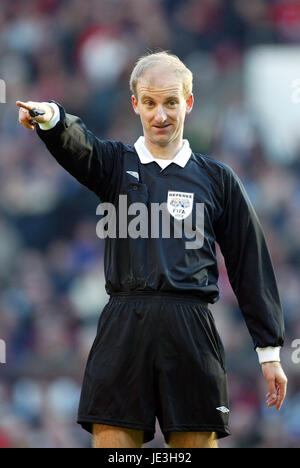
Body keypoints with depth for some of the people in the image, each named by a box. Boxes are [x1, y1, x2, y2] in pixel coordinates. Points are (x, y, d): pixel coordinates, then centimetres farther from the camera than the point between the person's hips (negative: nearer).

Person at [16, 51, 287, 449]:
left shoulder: (217, 178, 13)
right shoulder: (116, 163, 13)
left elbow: (251, 265, 13)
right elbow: (75, 144, -10)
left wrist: (270, 349, 11)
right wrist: (50, 117, -35)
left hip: (191, 333, 0)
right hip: (123, 330, 0)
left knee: (197, 444, -2)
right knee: (112, 439, -6)